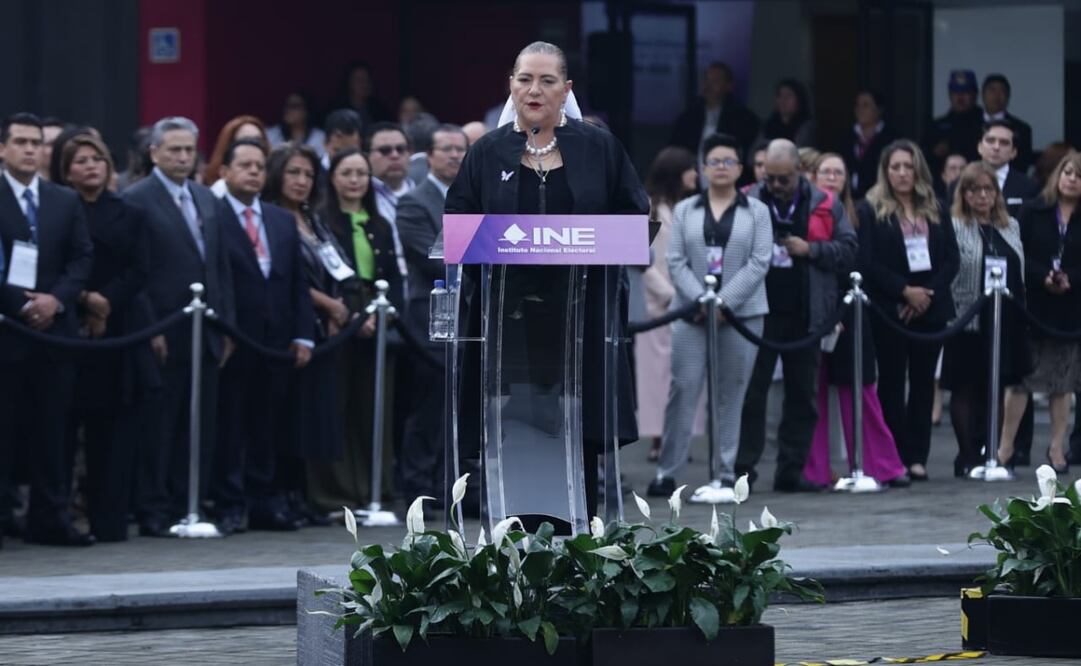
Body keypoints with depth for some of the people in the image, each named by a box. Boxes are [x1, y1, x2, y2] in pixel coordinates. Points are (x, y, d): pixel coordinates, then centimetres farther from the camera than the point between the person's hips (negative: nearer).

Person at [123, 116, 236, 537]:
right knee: (158, 427, -2)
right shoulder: (137, 200, -5)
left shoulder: (207, 200, 16)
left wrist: (227, 324, 11)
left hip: (206, 333, 6)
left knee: (201, 428, 6)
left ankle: (187, 507, 12)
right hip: (164, 337, -6)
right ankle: (153, 512, 3)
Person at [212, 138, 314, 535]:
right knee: (230, 426, -1)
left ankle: (266, 503, 11)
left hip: (276, 339, 5)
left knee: (269, 425, 7)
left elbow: (298, 282, 15)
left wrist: (303, 335, 7)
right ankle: (229, 506, 3)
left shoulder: (282, 221, 17)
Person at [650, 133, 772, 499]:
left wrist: (725, 302, -12)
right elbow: (676, 262, 3)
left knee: (730, 396, 1)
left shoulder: (757, 212, 6)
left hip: (741, 314, -1)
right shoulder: (684, 211, 11)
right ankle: (667, 472, -2)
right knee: (682, 390, -5)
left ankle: (725, 475, 4)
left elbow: (759, 263, -3)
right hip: (692, 313, 1)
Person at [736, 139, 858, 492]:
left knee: (803, 395, 8)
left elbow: (849, 250, 2)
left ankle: (791, 470, 15)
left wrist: (811, 249, -11)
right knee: (750, 393, -3)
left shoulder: (824, 205, 5)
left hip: (805, 316, 2)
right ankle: (742, 467, 2)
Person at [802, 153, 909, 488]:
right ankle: (815, 470, 6)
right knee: (815, 393, 1)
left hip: (847, 312, 2)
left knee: (860, 390, 2)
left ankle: (882, 465, 5)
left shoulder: (855, 218, 9)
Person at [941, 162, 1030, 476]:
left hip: (1005, 321, 6)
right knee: (966, 389, 1)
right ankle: (968, 457, 5)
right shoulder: (954, 227, -7)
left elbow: (1020, 272, 16)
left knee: (994, 389, 10)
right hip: (968, 321, -6)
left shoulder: (1010, 227, 13)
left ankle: (984, 452, 18)